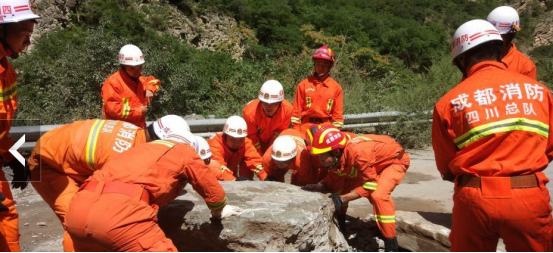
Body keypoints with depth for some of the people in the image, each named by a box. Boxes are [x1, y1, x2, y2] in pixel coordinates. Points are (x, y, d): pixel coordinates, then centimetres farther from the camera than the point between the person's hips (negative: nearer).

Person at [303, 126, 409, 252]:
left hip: (395, 159, -8)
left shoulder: (358, 152, -40)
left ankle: (391, 246, -16)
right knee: (342, 187, 3)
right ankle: (339, 227, 21)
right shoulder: (336, 157, -16)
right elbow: (334, 182, -4)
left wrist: (342, 199, -33)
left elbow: (371, 184, -31)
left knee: (379, 195, -29)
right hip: (373, 163, 8)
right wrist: (317, 187, -23)